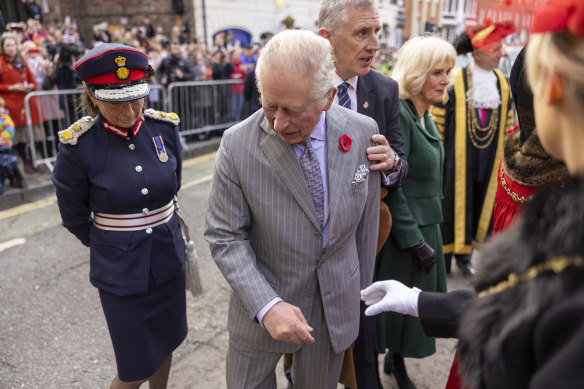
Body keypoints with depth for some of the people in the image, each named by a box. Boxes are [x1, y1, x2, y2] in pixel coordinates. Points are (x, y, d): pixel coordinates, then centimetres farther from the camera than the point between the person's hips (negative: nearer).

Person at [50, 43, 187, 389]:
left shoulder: (165, 128, -7)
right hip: (120, 272, -3)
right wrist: (112, 243, 9)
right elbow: (75, 217, -3)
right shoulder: (77, 145, -17)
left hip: (169, 260, 4)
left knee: (165, 345, 22)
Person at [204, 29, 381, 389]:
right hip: (261, 306, -1)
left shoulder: (363, 133, -12)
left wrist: (362, 290, 9)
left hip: (337, 304, 2)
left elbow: (366, 220, 0)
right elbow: (225, 237, -13)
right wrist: (267, 306, -23)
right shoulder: (238, 144, -20)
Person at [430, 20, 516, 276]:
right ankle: (443, 256, 16)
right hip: (458, 156, -5)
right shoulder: (455, 81, -9)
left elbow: (508, 123, 15)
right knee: (453, 201, 1)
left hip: (489, 157, 5)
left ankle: (463, 254, 24)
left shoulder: (502, 83, 9)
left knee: (480, 203, 9)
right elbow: (437, 119, -6)